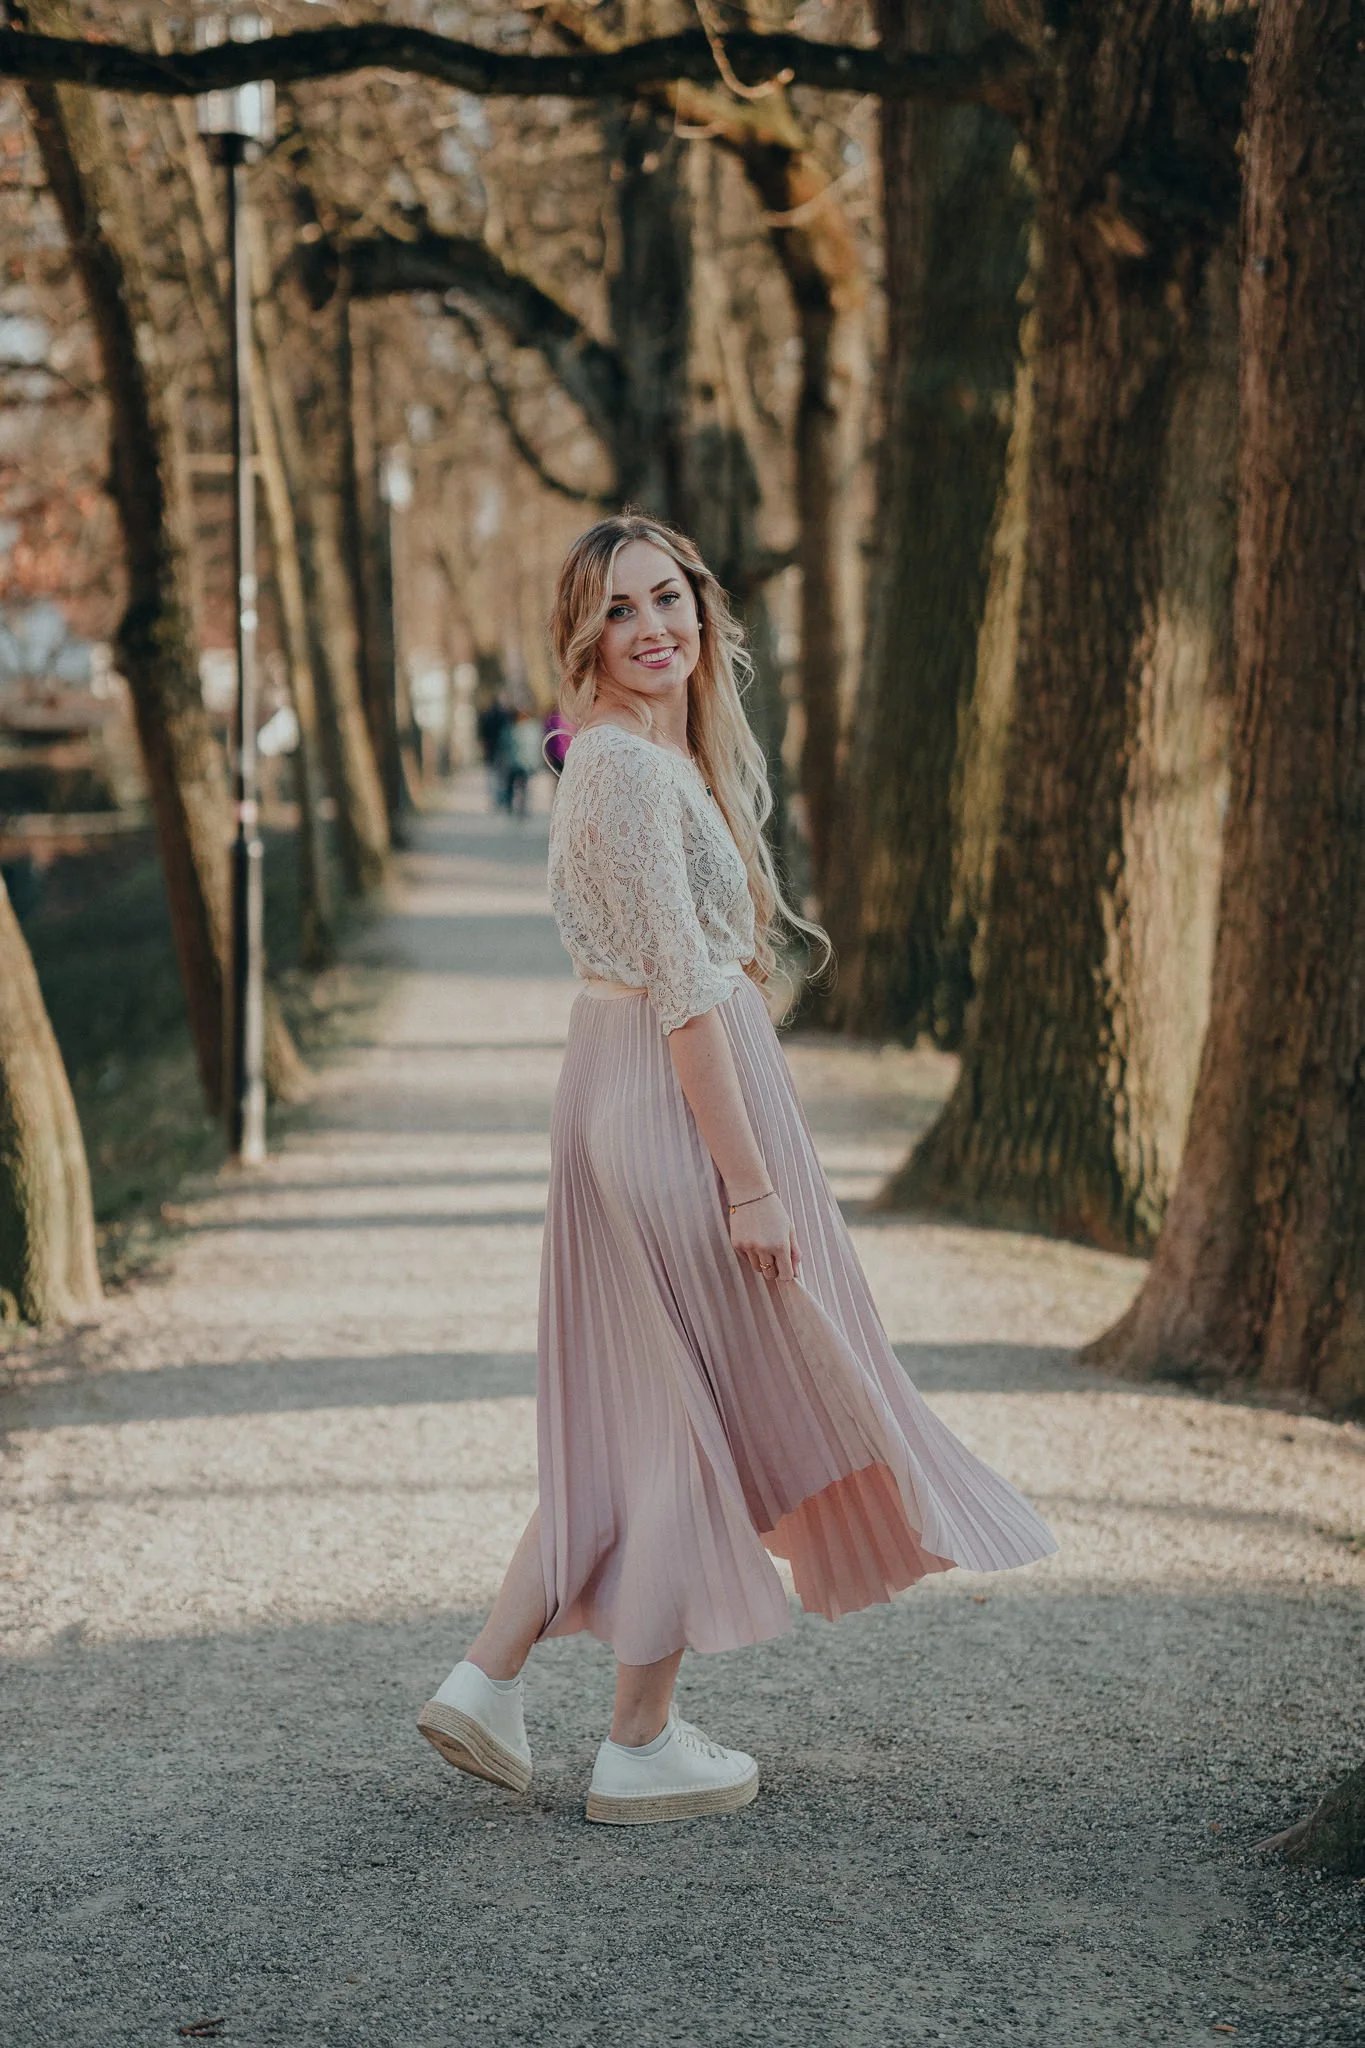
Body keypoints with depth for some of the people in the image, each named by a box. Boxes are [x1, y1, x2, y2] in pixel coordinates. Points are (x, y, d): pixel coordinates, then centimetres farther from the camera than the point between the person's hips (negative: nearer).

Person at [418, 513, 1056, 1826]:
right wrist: (749, 1180, -21)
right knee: (699, 1416, 1)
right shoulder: (630, 767, -17)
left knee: (637, 1416, 14)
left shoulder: (666, 754, 14)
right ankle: (641, 1749, 11)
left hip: (625, 1097, 10)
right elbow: (680, 986, -21)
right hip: (679, 1096, -10)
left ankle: (485, 1680, 16)